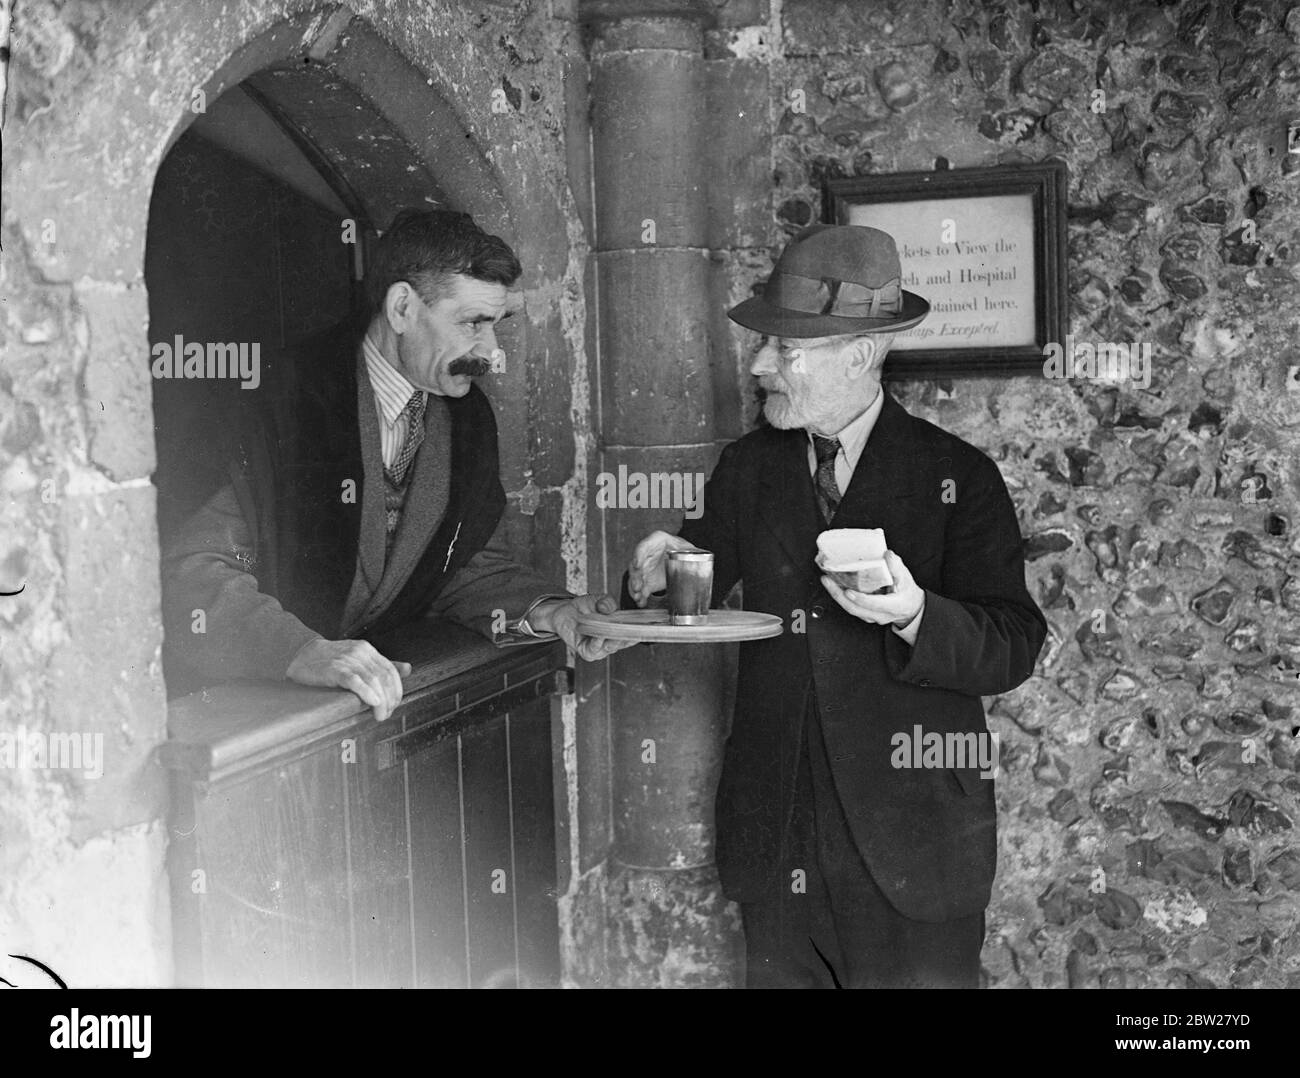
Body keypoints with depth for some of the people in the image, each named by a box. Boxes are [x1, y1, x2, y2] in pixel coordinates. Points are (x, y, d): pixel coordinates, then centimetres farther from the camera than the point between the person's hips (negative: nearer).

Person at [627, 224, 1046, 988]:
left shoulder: (957, 478, -5)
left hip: (912, 848, -3)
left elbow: (1016, 647, -9)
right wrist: (657, 579, -14)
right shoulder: (747, 469, 7)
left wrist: (915, 616, -27)